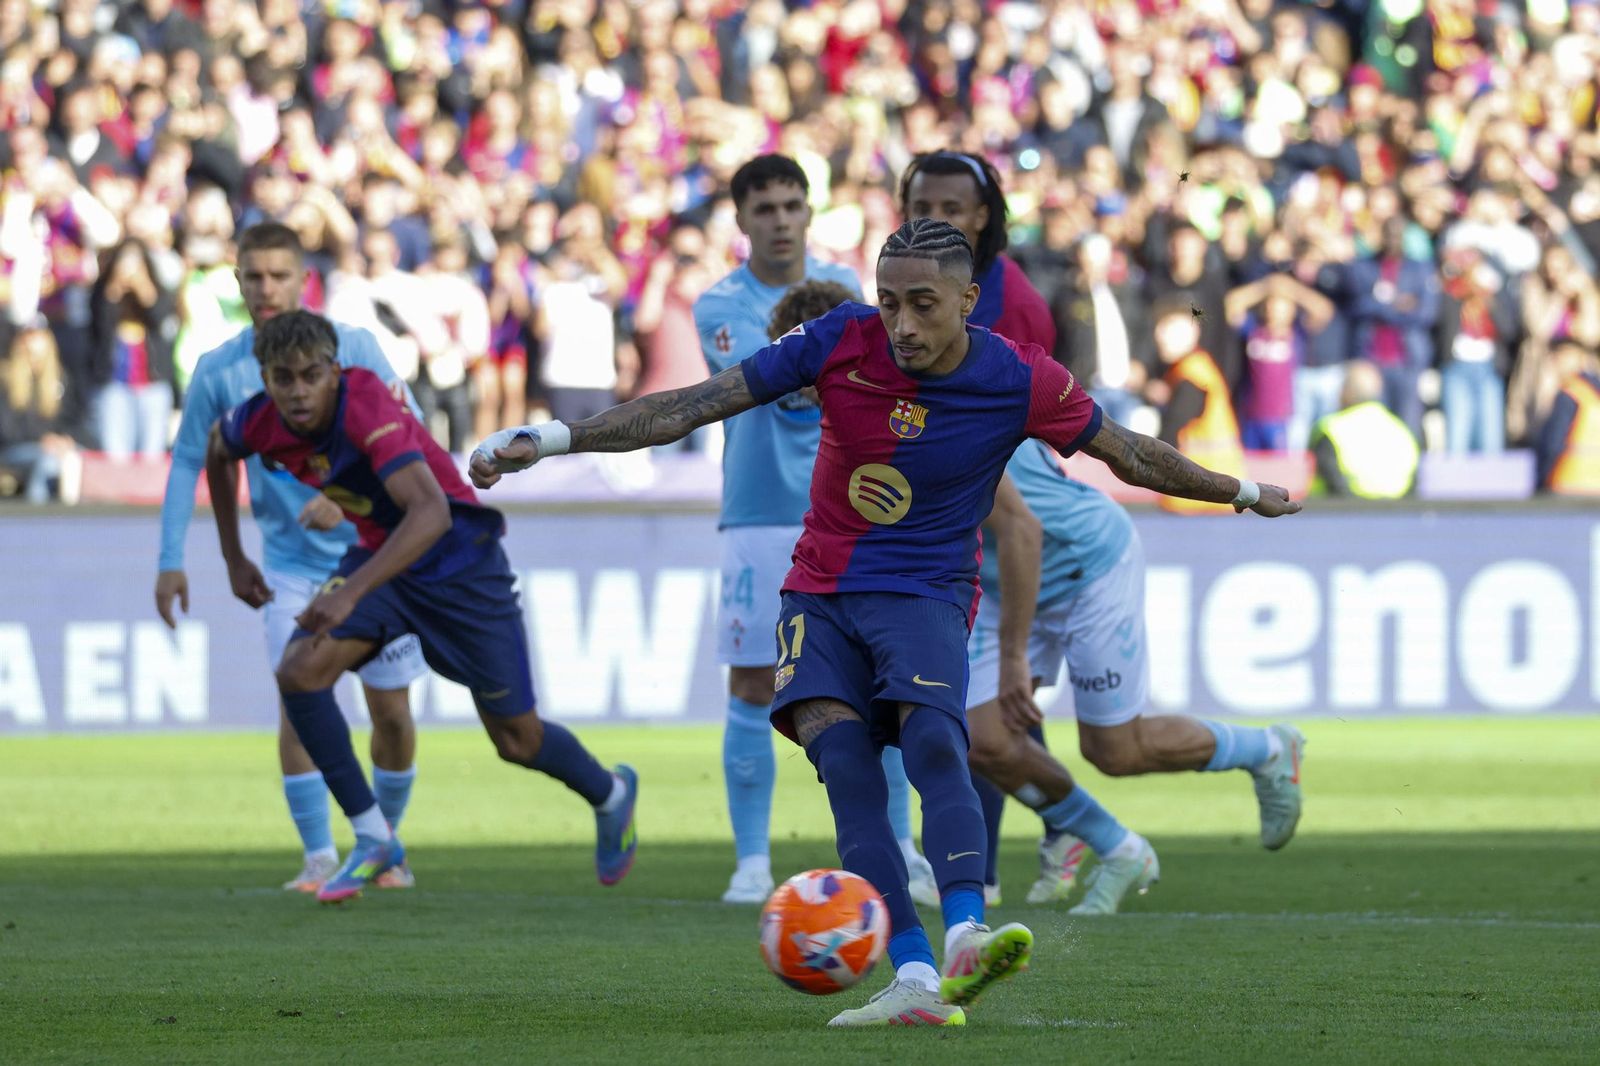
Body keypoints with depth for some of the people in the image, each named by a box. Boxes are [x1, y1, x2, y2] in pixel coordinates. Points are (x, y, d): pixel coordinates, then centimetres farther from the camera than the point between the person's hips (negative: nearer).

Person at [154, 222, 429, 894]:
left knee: (391, 710, 2)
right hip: (290, 561, 0)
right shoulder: (219, 371, -4)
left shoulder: (352, 348, -9)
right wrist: (170, 560, -3)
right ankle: (319, 855, -8)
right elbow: (188, 461, 3)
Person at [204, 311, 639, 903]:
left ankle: (612, 794, 39)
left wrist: (351, 592, -53)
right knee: (299, 671, -19)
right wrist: (233, 555, 13)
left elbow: (431, 513, -46)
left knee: (516, 739, 6)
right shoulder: (262, 424, -14)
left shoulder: (368, 411, -34)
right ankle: (373, 838, -8)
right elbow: (219, 449, 13)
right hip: (380, 554, 6)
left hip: (459, 561, -5)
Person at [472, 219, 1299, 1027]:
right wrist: (552, 438, -12)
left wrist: (1245, 494, 19)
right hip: (821, 590, 1)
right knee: (842, 758, -22)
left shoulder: (1021, 383, -9)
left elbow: (1129, 454, 9)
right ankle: (914, 981, -31)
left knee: (933, 742, -30)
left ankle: (965, 941, -46)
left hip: (926, 593, -1)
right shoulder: (842, 342, -9)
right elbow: (694, 405, -8)